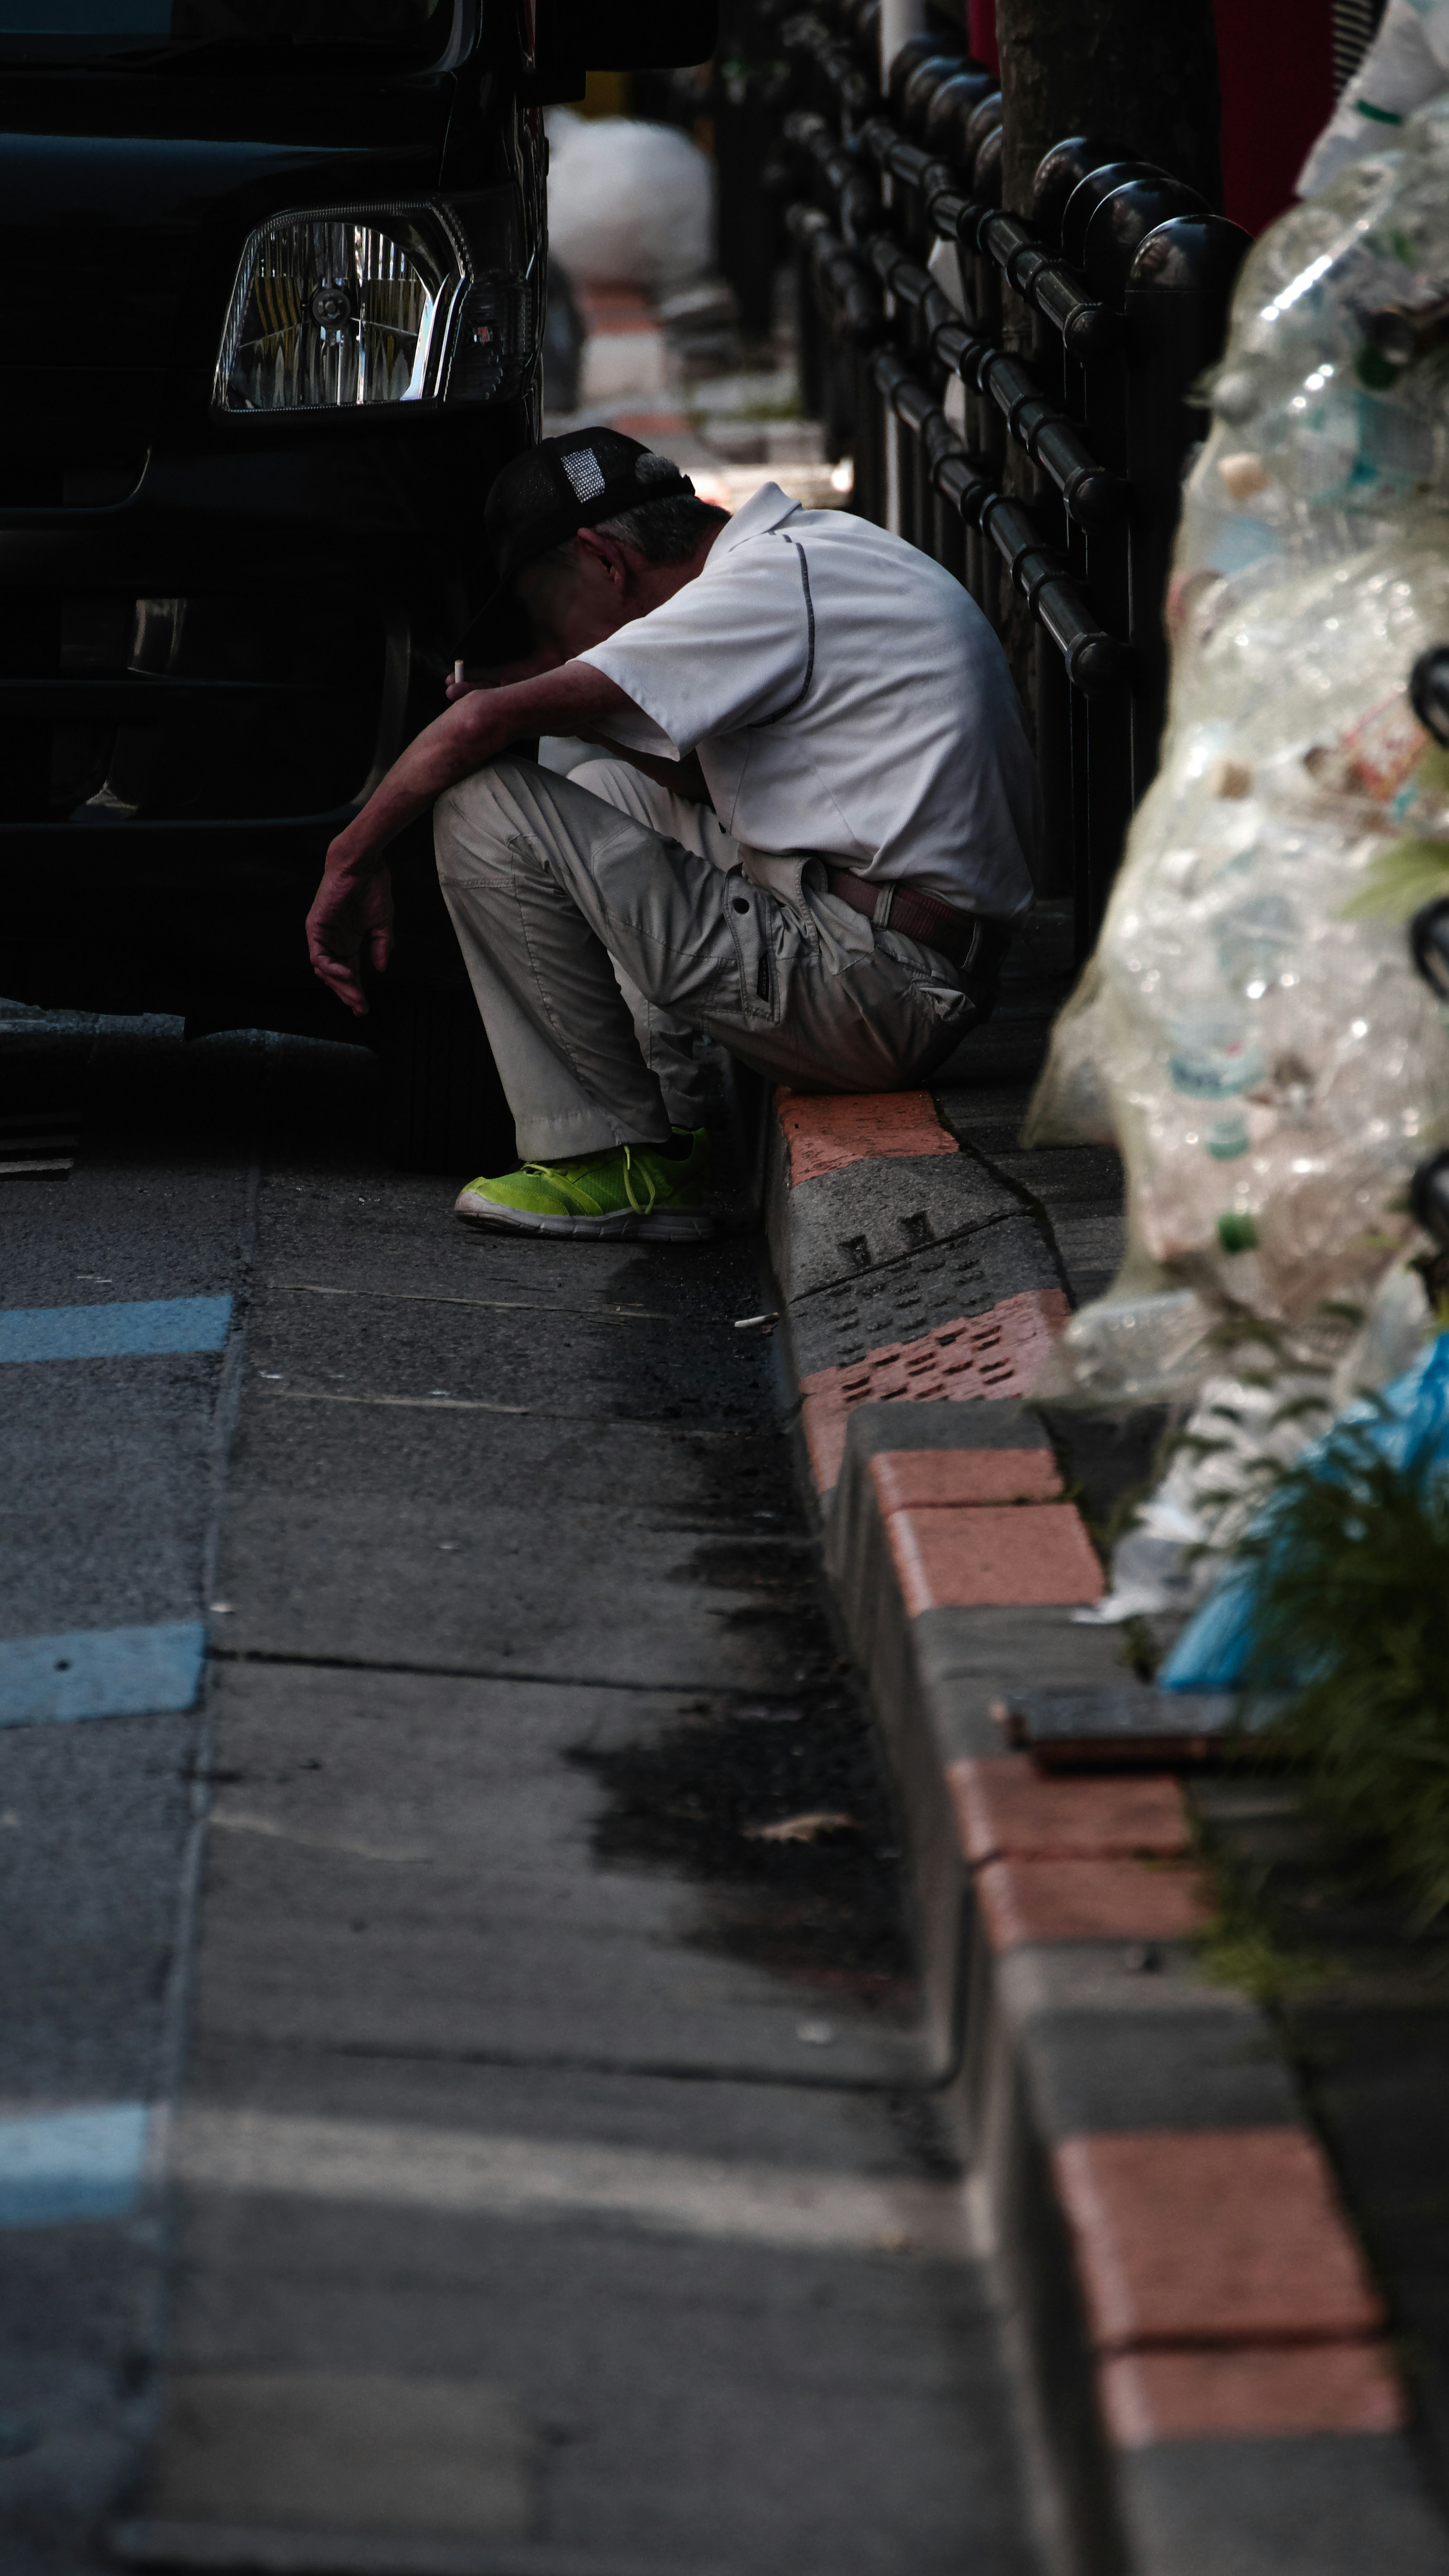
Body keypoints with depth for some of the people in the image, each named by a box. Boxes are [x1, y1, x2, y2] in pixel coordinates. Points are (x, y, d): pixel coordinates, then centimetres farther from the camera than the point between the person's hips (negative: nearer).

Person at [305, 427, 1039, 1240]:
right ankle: (664, 1138, 13)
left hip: (875, 993, -10)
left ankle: (617, 1162, -2)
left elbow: (484, 722, -17)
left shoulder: (766, 589, -13)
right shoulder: (816, 549, 16)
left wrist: (352, 860, -4)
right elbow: (707, 786, 24)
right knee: (610, 790, 27)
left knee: (484, 806, -10)